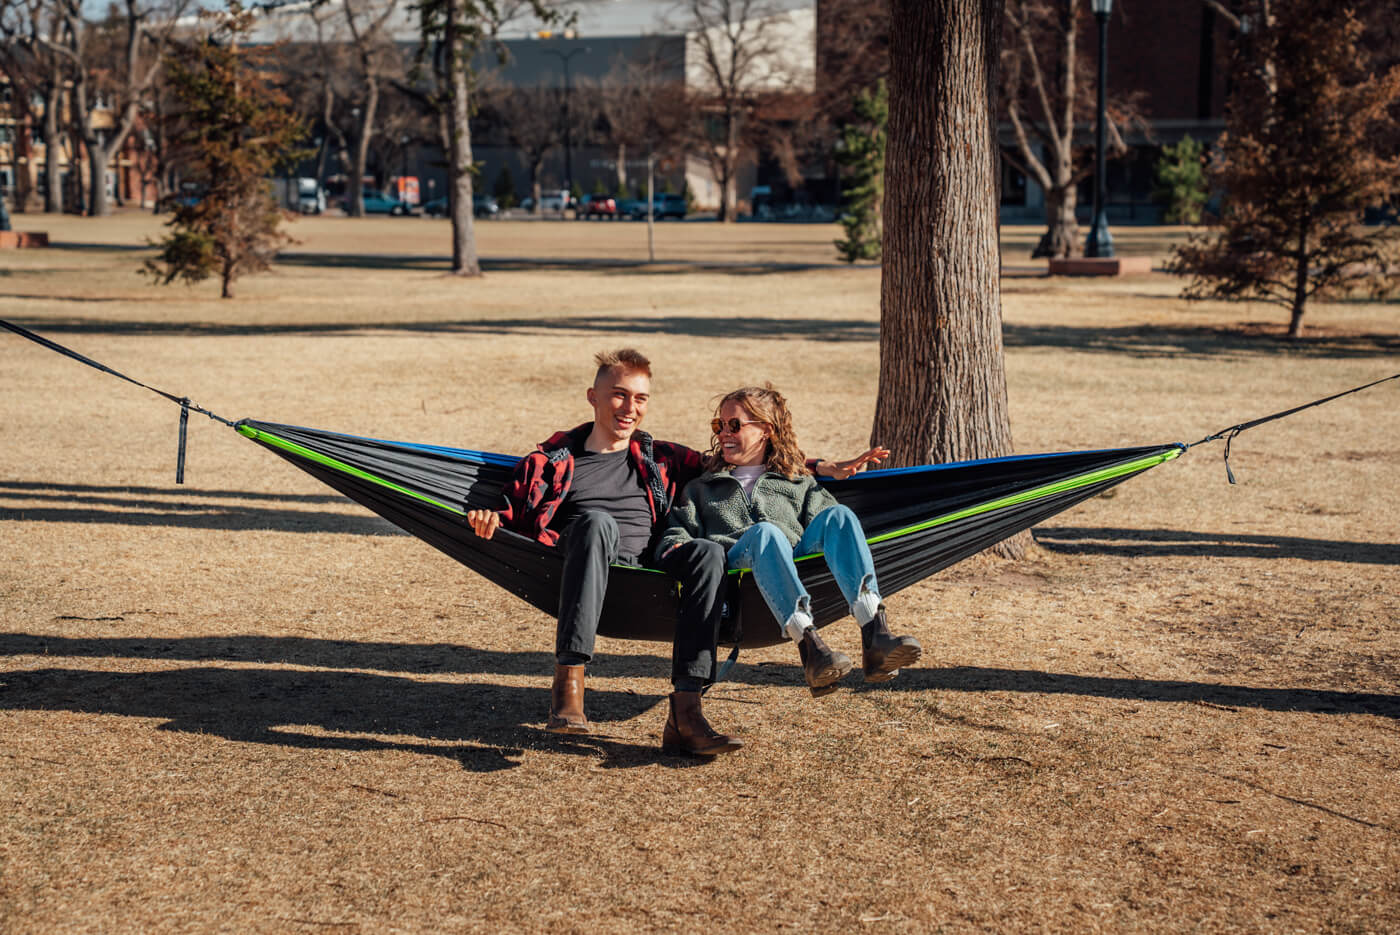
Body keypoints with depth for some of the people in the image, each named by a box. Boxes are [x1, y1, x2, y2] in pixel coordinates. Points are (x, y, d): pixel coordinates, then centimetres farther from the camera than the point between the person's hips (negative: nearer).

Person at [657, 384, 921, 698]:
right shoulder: (701, 489, 34)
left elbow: (821, 524, 19)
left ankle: (875, 638, -48)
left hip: (797, 561, 2)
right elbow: (677, 532, 21)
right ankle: (809, 647, -59)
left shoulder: (800, 484, 33)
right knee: (765, 532, -37)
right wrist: (675, 548, -3)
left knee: (837, 515, -29)